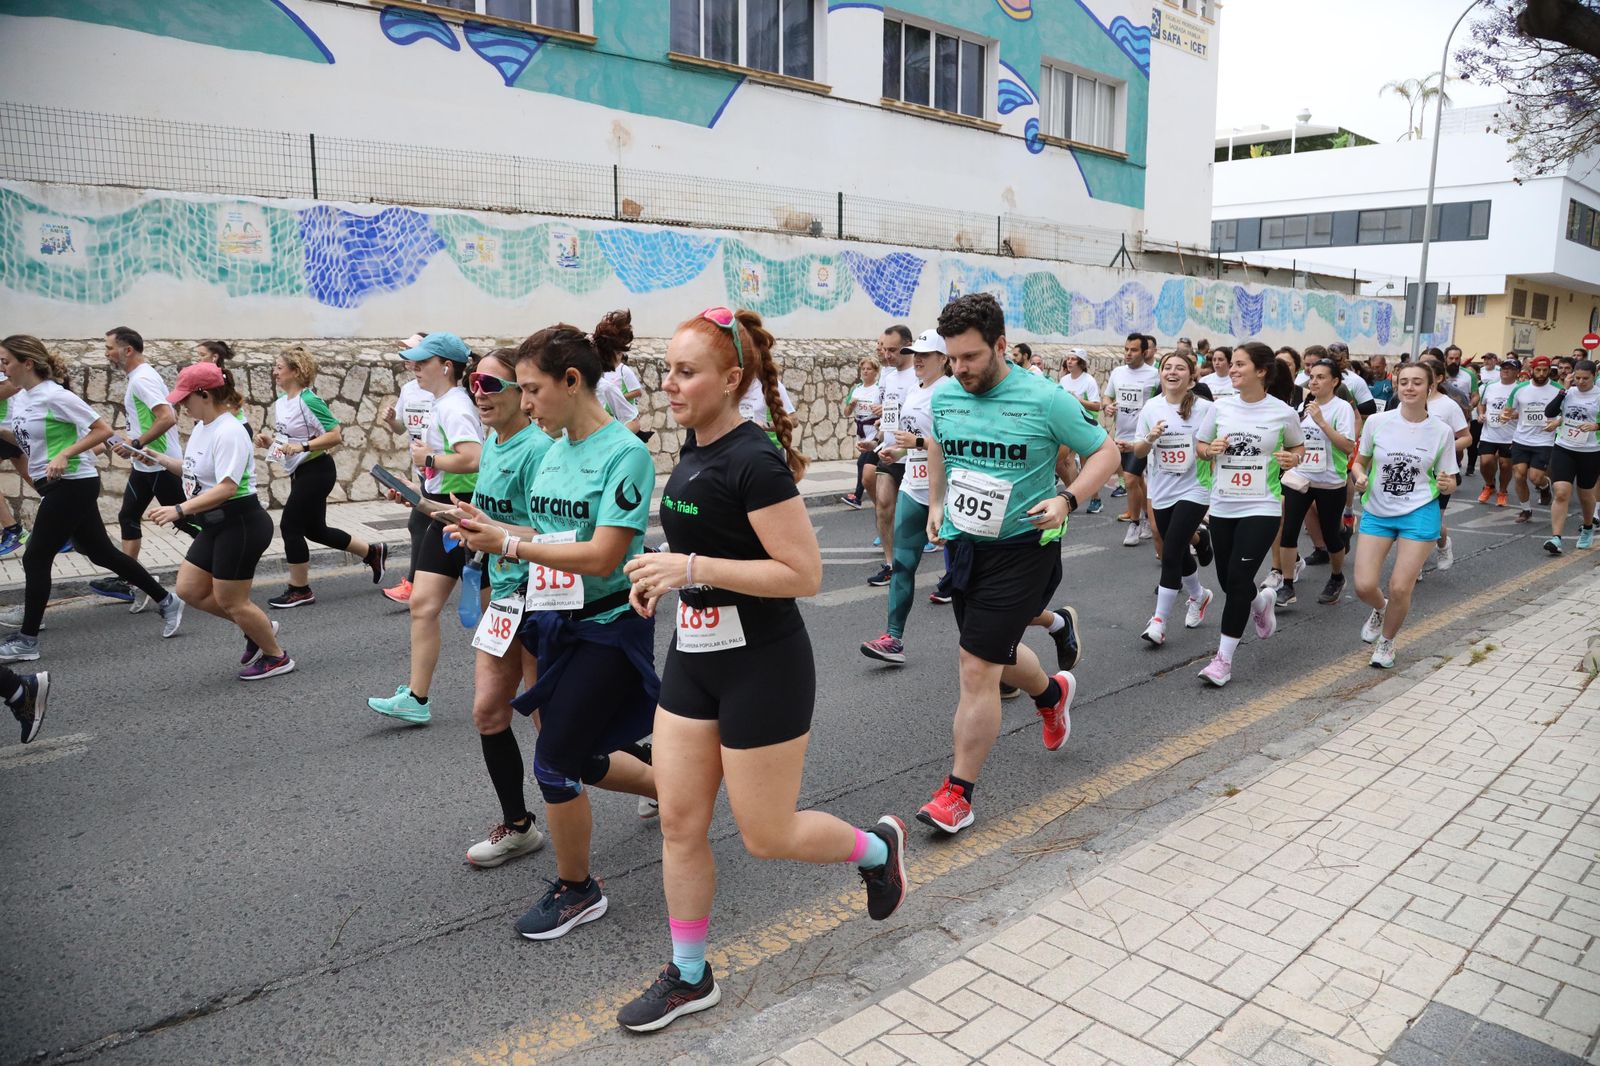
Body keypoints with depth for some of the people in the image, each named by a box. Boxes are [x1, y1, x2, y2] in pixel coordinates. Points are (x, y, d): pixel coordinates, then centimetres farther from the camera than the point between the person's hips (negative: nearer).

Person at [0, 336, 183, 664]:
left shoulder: (54, 396, -17)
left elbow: (103, 430, -18)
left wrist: (64, 455, -23)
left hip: (73, 486, -9)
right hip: (57, 487, 9)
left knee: (35, 559, -4)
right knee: (102, 553, 13)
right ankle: (166, 601, 22)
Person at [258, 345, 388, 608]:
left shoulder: (309, 401, -18)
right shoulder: (280, 402, 8)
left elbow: (336, 436, -22)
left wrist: (302, 446, -27)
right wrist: (268, 440, 1)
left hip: (316, 471, -9)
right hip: (300, 472, 9)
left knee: (290, 526, -5)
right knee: (315, 529, 15)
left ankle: (300, 590, 9)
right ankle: (373, 552, 31)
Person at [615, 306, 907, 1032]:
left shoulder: (753, 461, -21)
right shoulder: (692, 447, 6)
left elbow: (804, 573, -24)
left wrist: (692, 568, -27)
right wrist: (664, 572, 4)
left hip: (761, 669, -8)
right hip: (694, 658, 8)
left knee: (766, 835, 6)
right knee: (679, 823, 11)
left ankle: (878, 847, 35)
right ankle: (689, 977, 29)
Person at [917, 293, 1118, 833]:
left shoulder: (1045, 399, -14)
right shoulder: (944, 397, 1)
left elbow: (1105, 451, -4)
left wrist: (1067, 499, -19)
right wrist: (935, 504, 12)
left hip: (1021, 547, -6)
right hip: (962, 544, 6)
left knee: (977, 669, -9)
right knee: (995, 652, 22)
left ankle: (958, 793, 5)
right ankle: (1052, 692, 56)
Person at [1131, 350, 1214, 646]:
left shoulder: (1204, 408, -9)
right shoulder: (1151, 408, 2)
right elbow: (1139, 452, 5)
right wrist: (1150, 438, -14)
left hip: (1193, 491, -4)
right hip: (1162, 492, 5)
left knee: (1170, 554, -12)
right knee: (1179, 553, 17)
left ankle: (1159, 620, -4)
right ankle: (1199, 595, 45)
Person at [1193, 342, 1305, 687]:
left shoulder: (1283, 413, -7)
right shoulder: (1220, 408, 0)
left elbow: (1298, 447, 11)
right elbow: (1199, 447, 11)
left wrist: (1293, 459, -12)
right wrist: (1211, 449, -12)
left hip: (1261, 508, -4)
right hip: (1222, 507, 4)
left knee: (1237, 579, -11)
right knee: (1227, 580, 12)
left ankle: (1224, 658, -1)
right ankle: (1261, 601, 49)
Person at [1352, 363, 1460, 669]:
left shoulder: (1442, 431, -4)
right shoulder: (1377, 422, -5)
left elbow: (1448, 483, 4)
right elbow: (1359, 462, 9)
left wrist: (1446, 484, -19)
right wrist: (1360, 477, -13)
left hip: (1419, 515, -1)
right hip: (1377, 512, 1)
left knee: (1400, 588, -5)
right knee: (1364, 586, -6)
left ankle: (1387, 641, 24)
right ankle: (1380, 609, 32)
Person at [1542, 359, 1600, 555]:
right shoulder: (1568, 392, 3)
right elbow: (1549, 412, -5)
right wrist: (1564, 391, -10)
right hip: (1564, 449, 1)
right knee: (1561, 493, -12)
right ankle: (1556, 538, -14)